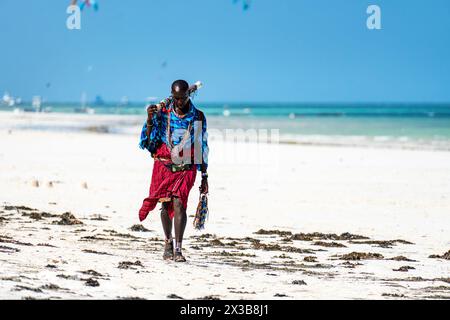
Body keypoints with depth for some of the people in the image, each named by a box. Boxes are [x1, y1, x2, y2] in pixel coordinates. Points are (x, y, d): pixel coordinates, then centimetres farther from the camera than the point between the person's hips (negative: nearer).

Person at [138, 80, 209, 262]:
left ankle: (178, 249, -19)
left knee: (178, 203, -18)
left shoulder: (198, 117, 2)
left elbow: (203, 148, 8)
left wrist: (204, 177, 8)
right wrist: (150, 120, -13)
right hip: (164, 166, 2)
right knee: (165, 205, 10)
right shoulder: (162, 113, 1)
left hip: (186, 168, -2)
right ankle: (168, 242, 31)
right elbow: (149, 143, 2)